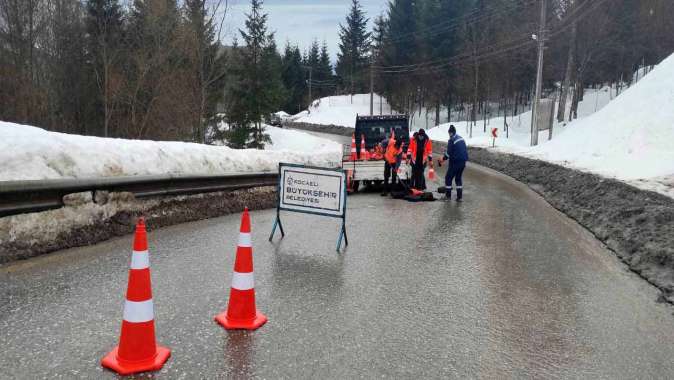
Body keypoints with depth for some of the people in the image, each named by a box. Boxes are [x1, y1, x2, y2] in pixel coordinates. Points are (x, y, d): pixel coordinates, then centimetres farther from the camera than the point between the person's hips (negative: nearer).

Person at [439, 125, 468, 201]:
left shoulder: (451, 140, -14)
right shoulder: (461, 138, 10)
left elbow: (449, 153, -16)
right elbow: (464, 150, 15)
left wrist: (443, 159, -3)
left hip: (455, 162, -7)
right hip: (463, 161, 7)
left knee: (448, 178, 6)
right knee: (458, 178, 15)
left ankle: (448, 195, 10)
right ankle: (459, 196, 13)